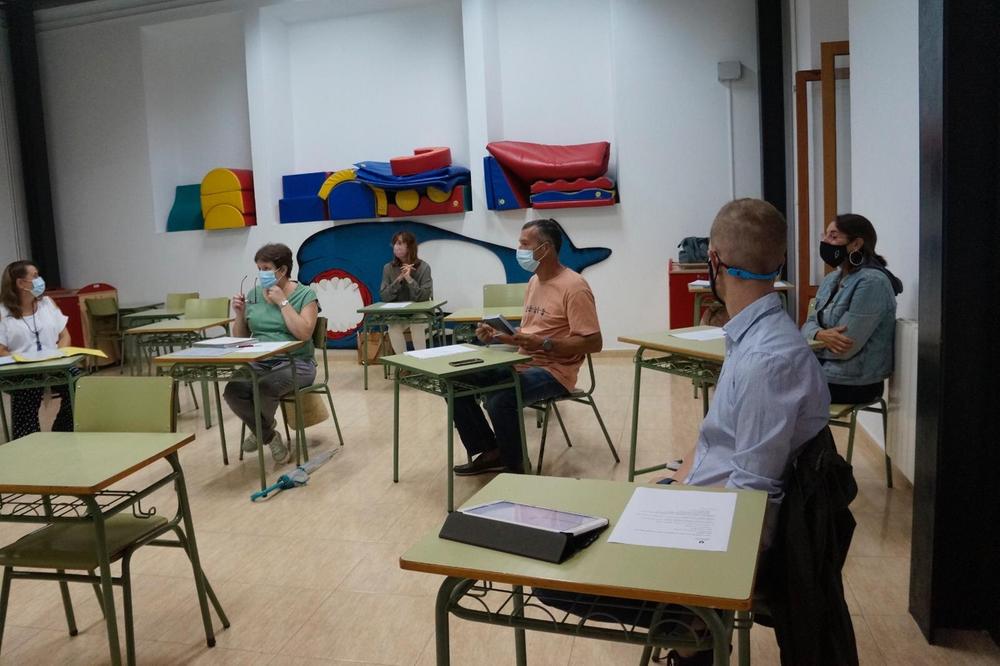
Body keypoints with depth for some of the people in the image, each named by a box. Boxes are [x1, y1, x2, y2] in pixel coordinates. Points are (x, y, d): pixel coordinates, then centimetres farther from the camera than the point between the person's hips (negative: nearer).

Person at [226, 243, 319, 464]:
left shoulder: (305, 294, -4)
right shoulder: (253, 295, 10)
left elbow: (304, 334, -18)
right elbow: (240, 338, 14)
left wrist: (282, 302, -16)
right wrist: (240, 315, -5)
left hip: (295, 362, -4)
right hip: (259, 363, 4)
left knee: (265, 388, -33)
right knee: (233, 390, -26)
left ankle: (260, 428, 6)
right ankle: (270, 436, 3)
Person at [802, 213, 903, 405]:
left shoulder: (871, 282, -18)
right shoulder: (831, 279, 9)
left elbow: (846, 348, -22)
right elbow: (809, 324, 4)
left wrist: (816, 338, -6)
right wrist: (821, 335, -18)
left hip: (852, 384, -7)